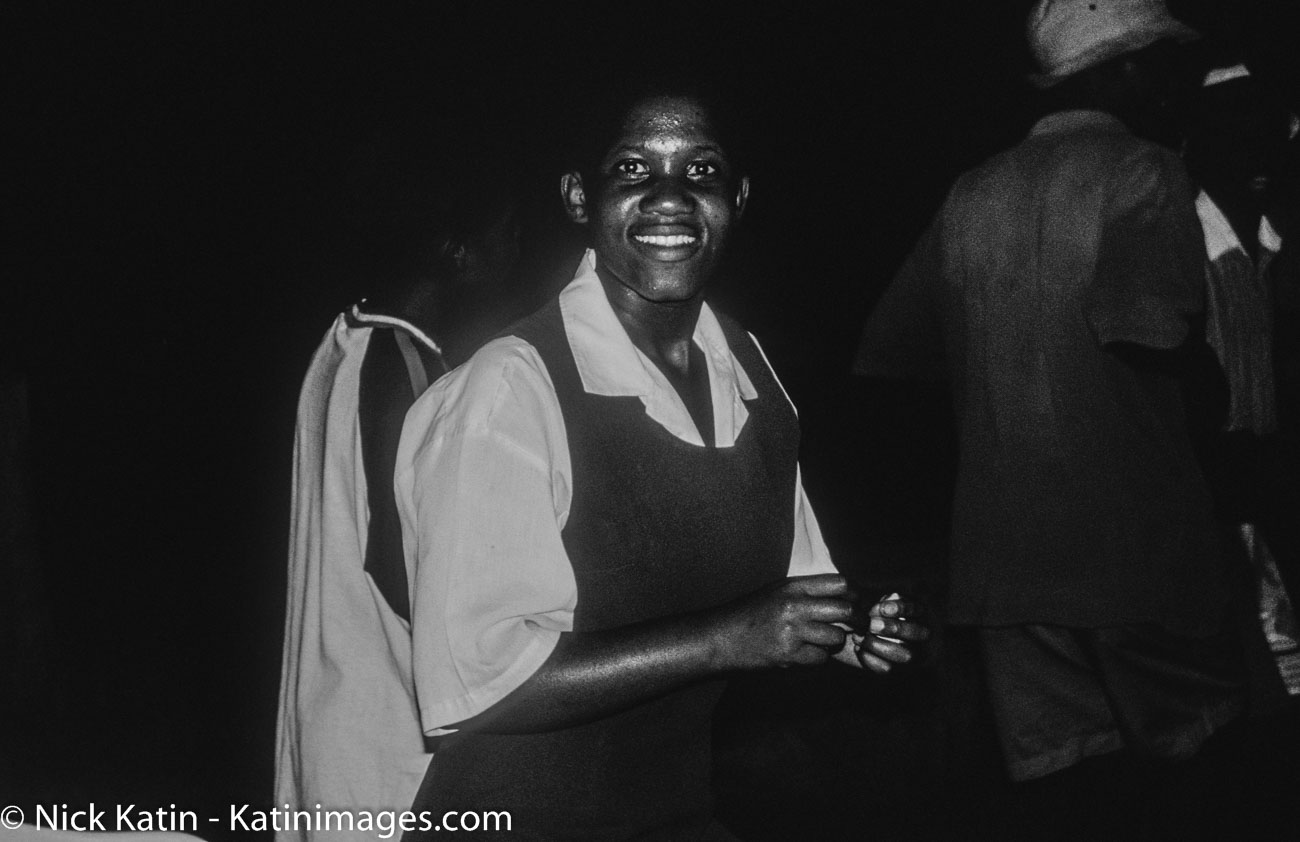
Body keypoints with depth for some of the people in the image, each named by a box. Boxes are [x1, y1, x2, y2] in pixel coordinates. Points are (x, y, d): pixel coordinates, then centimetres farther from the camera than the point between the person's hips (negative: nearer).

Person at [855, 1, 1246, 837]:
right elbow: (1151, 330, -23)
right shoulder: (1142, 173, -6)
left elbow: (887, 351, 12)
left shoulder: (969, 197, 11)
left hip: (1001, 553, 5)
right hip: (1133, 547, -5)